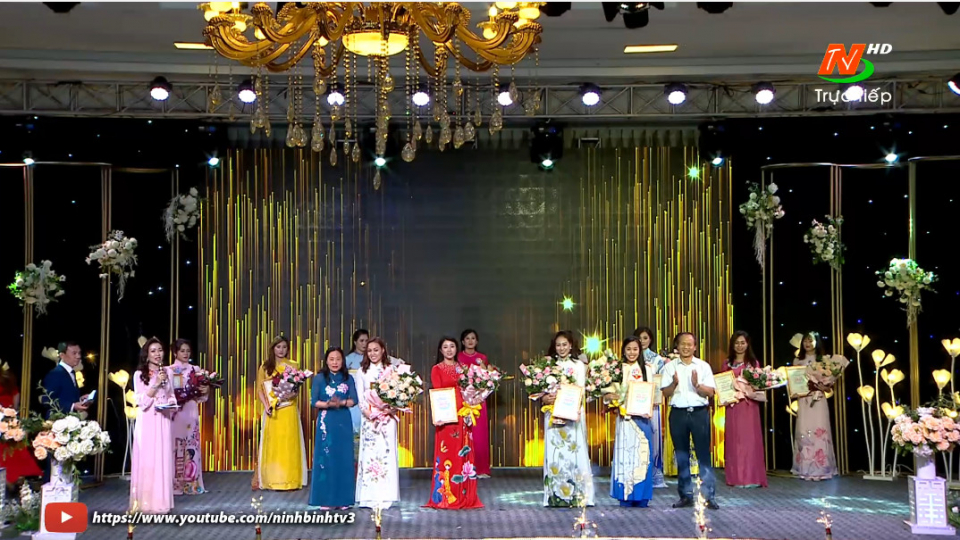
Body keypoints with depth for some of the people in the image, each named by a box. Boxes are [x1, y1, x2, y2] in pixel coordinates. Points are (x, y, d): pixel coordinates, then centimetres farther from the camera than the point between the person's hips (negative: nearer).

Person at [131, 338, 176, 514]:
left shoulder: (167, 372, 10)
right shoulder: (139, 374, -3)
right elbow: (142, 402, -10)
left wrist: (172, 405, -3)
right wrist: (156, 384, -18)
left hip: (164, 422, 4)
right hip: (147, 422, -3)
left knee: (163, 460, 3)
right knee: (147, 460, -4)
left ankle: (161, 500, 10)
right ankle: (146, 502, 2)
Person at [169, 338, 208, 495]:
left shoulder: (195, 369, 12)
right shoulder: (169, 370, 3)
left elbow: (201, 393, 10)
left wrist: (205, 390, -11)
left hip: (191, 412, 3)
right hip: (176, 412, -3)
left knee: (191, 446, 2)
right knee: (176, 446, -5)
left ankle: (192, 482, 7)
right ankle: (175, 484, 0)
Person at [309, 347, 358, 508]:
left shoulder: (348, 379, 8)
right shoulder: (319, 378, 3)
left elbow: (354, 400, 1)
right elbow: (314, 401, -2)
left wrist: (341, 402, -18)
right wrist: (328, 404, -19)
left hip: (344, 422, 2)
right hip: (326, 422, -2)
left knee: (344, 458, 2)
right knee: (325, 458, -2)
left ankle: (343, 498, 9)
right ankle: (326, 499, 3)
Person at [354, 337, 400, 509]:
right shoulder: (362, 371, 11)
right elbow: (360, 396, 5)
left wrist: (389, 409, -15)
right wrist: (367, 413, -10)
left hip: (387, 417, -1)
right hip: (368, 417, 1)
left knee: (386, 452, -6)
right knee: (369, 453, -2)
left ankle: (384, 496, -4)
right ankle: (370, 497, 0)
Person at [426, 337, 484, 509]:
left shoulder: (461, 368, 17)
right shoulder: (437, 369, 4)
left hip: (463, 416, 4)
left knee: (463, 453, 2)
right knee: (446, 453, -6)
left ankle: (464, 496, 7)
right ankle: (445, 496, -2)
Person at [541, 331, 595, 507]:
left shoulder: (578, 365, 8)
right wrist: (545, 398, -17)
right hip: (553, 414, 1)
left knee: (574, 451, -4)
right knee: (554, 451, -2)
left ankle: (577, 495, -2)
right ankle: (556, 495, 0)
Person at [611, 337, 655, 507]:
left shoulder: (647, 369, 10)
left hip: (643, 416, 1)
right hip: (624, 417, -1)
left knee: (642, 453, -1)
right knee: (624, 453, -2)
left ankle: (641, 496, 4)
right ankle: (625, 495, 3)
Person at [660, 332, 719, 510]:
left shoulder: (703, 366, 5)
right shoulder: (670, 367, 6)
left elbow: (710, 392, -1)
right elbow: (665, 393, 2)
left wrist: (697, 385, -19)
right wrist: (674, 383, -17)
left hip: (700, 413, -1)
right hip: (678, 413, 1)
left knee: (704, 454, -3)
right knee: (681, 456, 7)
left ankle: (709, 496, -1)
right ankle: (686, 495, 15)